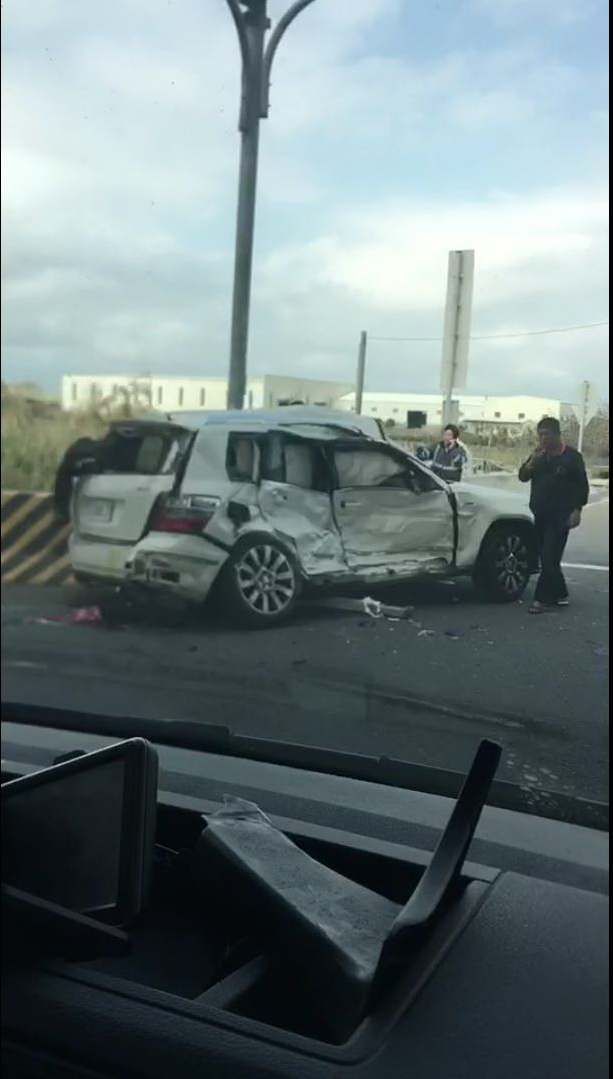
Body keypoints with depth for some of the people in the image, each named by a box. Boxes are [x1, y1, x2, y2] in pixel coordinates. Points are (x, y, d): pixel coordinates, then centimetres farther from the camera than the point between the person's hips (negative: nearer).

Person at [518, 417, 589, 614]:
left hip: (560, 517, -6)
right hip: (540, 516, 6)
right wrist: (531, 463, -13)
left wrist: (577, 510, -10)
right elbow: (523, 477, 6)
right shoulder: (538, 455, 10)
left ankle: (542, 599, -7)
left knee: (550, 559, -10)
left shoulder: (571, 456, -6)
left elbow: (582, 485, -4)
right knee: (547, 558, 10)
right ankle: (559, 594, 22)